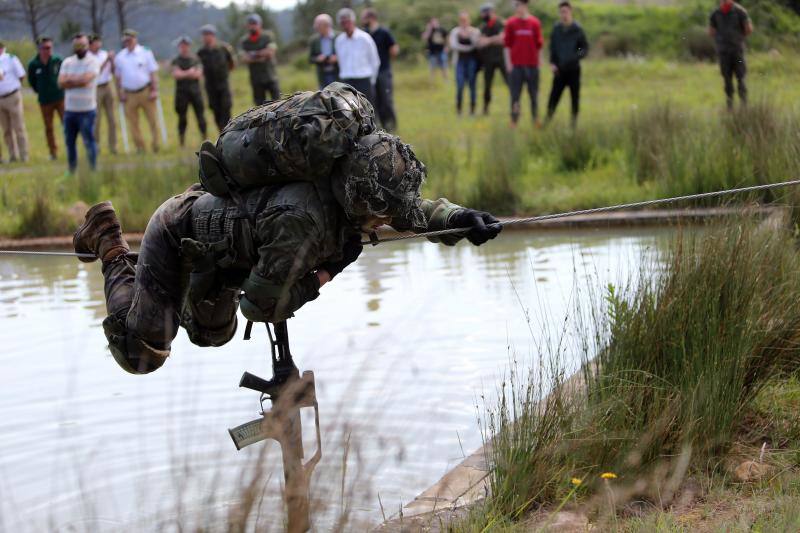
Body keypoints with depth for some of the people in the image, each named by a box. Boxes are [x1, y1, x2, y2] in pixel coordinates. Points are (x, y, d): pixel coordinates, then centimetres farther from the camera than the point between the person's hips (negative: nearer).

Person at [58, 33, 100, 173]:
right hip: (69, 109, 5)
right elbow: (61, 83, -2)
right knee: (69, 142, 12)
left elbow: (85, 80, -19)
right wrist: (78, 80, -11)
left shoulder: (93, 62, -5)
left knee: (89, 141, -1)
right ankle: (71, 170, 24)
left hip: (87, 110, -5)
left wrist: (70, 79, -5)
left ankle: (93, 170, 8)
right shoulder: (67, 62, 9)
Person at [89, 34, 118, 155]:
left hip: (107, 87, 5)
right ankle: (96, 146, 4)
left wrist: (112, 60, -8)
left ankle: (113, 146, 13)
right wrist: (106, 60, -18)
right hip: (95, 89, -5)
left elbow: (112, 71, 10)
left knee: (111, 118, 6)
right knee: (95, 119, -3)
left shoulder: (104, 53, 7)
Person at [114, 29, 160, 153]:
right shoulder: (119, 57, 9)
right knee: (133, 123, 2)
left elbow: (153, 73, 1)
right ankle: (140, 148, 10)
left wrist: (154, 90, -6)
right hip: (129, 95, 2)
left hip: (146, 92, -2)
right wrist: (120, 94, 6)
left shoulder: (145, 53, 2)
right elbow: (118, 77, 14)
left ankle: (155, 145, 8)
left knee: (152, 120, 0)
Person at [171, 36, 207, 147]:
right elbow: (176, 74, -9)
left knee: (200, 115, -1)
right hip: (182, 92, -1)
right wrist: (190, 72, -9)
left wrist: (183, 74, -10)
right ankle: (182, 143, 5)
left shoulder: (195, 59, 8)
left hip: (195, 91, 1)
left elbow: (199, 74, -3)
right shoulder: (176, 61, 5)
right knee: (182, 117, 1)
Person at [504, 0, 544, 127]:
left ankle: (536, 119, 16)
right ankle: (514, 120, 4)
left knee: (534, 94, 7)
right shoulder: (511, 23, 3)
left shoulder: (535, 23, 4)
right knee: (515, 94, -1)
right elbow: (507, 45, 2)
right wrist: (508, 63, -3)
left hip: (532, 65, 1)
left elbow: (539, 44, 9)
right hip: (516, 65, -1)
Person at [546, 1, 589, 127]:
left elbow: (585, 48, -4)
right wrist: (552, 63, -4)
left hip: (573, 69, -2)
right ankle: (548, 119, 2)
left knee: (575, 97, 5)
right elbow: (552, 48, 9)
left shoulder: (577, 30, -5)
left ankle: (574, 121, 16)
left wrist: (576, 56, -23)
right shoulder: (556, 29, 3)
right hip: (559, 70, 2)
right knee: (554, 96, -2)